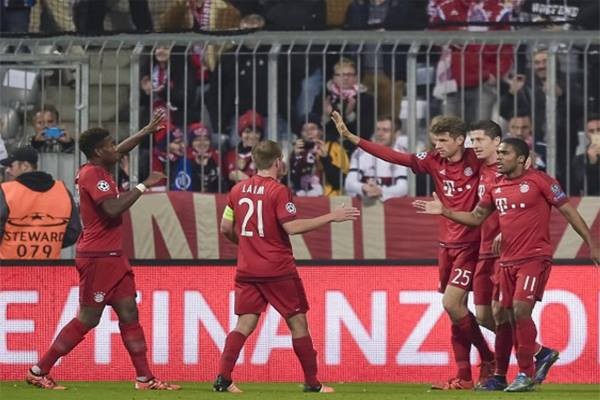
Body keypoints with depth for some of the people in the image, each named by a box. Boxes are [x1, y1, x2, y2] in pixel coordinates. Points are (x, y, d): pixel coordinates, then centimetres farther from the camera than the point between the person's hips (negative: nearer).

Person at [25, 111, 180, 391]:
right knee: (88, 320, -5)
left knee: (129, 313, 5)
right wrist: (143, 186, -20)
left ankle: (144, 378, 3)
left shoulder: (98, 170, 13)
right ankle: (38, 372, 2)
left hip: (113, 257, 10)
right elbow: (113, 208, -27)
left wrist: (147, 131, 35)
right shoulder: (93, 174, -15)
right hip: (97, 259, -10)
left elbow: (120, 152, 35)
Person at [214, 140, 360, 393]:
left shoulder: (238, 190, 8)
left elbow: (226, 228, 12)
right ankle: (311, 383, 9)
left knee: (245, 323, 5)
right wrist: (331, 217, -14)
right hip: (277, 270, -5)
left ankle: (222, 378, -10)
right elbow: (291, 227, -17)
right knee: (297, 322, 6)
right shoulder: (278, 191, -10)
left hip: (247, 269, 5)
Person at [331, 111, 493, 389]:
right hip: (447, 244, 6)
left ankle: (489, 360, 2)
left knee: (452, 303, -15)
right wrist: (351, 137, 0)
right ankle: (464, 377, 10)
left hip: (470, 244, -6)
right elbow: (395, 157, 3)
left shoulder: (476, 160, -10)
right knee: (455, 308, 6)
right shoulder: (434, 161, 4)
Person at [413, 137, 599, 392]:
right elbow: (476, 218, 20)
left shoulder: (538, 180, -6)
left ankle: (526, 375, -11)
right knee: (512, 316, 5)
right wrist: (444, 211, 6)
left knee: (521, 310, -18)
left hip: (535, 258, -7)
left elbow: (568, 210, -4)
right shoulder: (496, 187, 11)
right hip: (508, 261, 7)